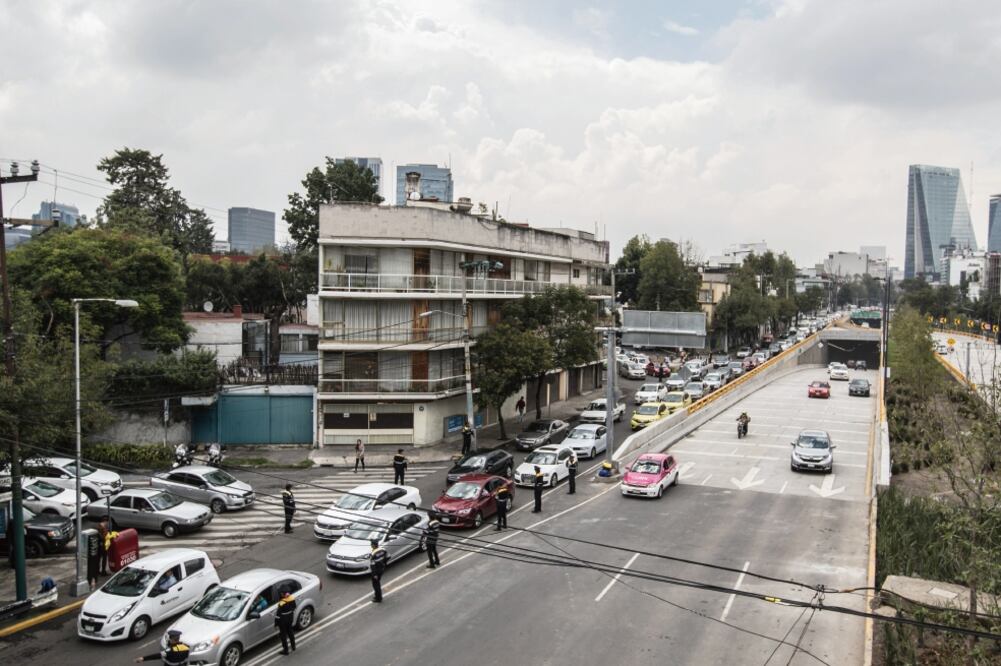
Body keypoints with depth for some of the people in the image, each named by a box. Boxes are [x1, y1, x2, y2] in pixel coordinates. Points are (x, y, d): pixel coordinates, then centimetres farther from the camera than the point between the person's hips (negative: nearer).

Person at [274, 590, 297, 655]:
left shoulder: (281, 603, -32)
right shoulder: (292, 598, -13)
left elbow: (278, 614, -22)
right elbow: (294, 608, 4)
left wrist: (276, 623, -7)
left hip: (283, 620, -6)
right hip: (290, 618, 6)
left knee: (283, 634, 12)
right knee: (290, 631, 26)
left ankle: (286, 650, 24)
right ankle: (293, 647, 40)